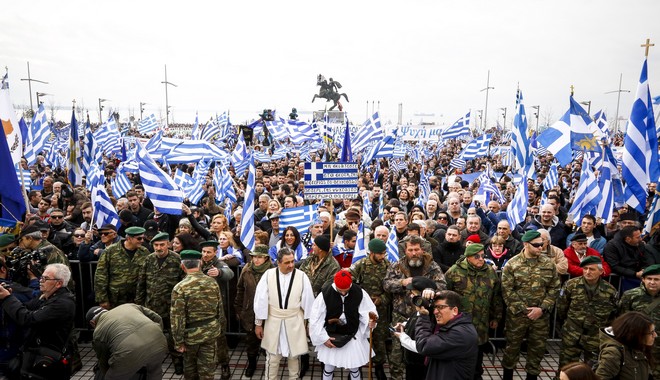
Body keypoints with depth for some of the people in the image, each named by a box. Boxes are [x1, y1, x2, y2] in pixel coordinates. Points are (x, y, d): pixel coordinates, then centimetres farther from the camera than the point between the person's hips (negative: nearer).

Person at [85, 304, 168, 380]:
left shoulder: (98, 332, 23)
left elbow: (104, 363, 32)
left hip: (129, 353, -4)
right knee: (155, 370, 34)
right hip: (158, 341, 4)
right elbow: (157, 318, 27)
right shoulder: (129, 306, 31)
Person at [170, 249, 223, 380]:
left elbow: (177, 318, -17)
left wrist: (178, 342, -8)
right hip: (211, 330, 3)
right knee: (207, 366, 14)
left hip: (192, 332, -3)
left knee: (190, 365, 22)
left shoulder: (180, 288, -19)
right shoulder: (212, 282, -5)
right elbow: (219, 308, 4)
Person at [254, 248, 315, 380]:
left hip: (294, 322, 0)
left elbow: (308, 301, -3)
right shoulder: (268, 275, -12)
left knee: (294, 355, 17)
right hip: (273, 321, 0)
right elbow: (261, 300, -5)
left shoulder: (301, 276, -12)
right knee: (272, 356, 12)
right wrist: (258, 323, 0)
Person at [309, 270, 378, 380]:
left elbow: (368, 310, -5)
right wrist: (323, 338, -12)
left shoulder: (360, 293, -16)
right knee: (328, 368, 18)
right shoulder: (325, 294, -20)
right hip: (331, 337, 0)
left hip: (353, 337, 1)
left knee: (354, 368, 15)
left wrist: (370, 320, -28)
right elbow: (315, 319, -12)